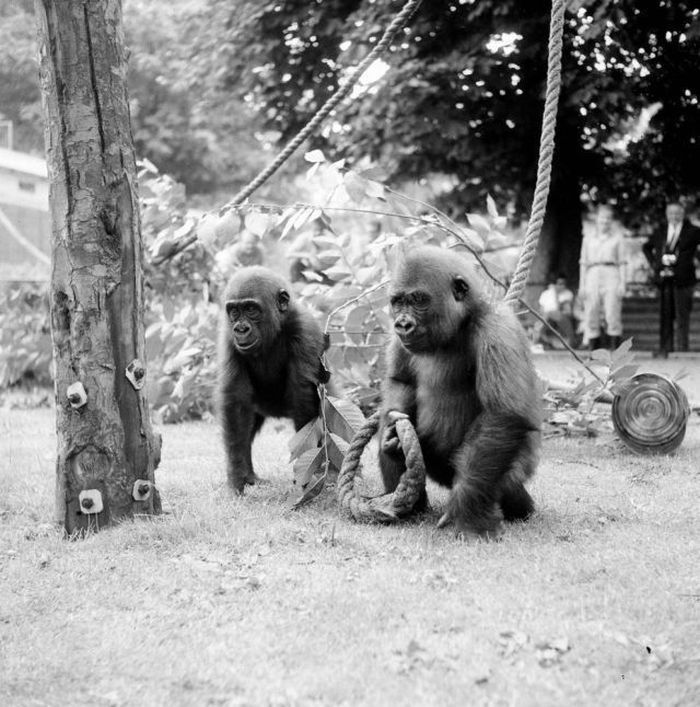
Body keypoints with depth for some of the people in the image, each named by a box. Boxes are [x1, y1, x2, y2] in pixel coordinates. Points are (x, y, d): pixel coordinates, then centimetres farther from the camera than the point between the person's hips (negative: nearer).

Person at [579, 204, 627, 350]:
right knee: (591, 317, -3)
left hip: (611, 274, -2)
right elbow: (583, 262, 15)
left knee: (613, 316, -10)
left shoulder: (617, 236, 11)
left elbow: (621, 262, 9)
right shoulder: (588, 237, 15)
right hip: (593, 275, 2)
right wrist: (581, 284, 8)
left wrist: (622, 283, -1)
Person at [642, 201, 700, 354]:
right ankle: (665, 349, 9)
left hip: (682, 279, -3)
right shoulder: (660, 234, 12)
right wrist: (653, 263, 15)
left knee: (682, 316, -3)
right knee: (665, 316, 5)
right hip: (664, 279, 3)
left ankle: (682, 348, 1)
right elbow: (646, 247, 27)